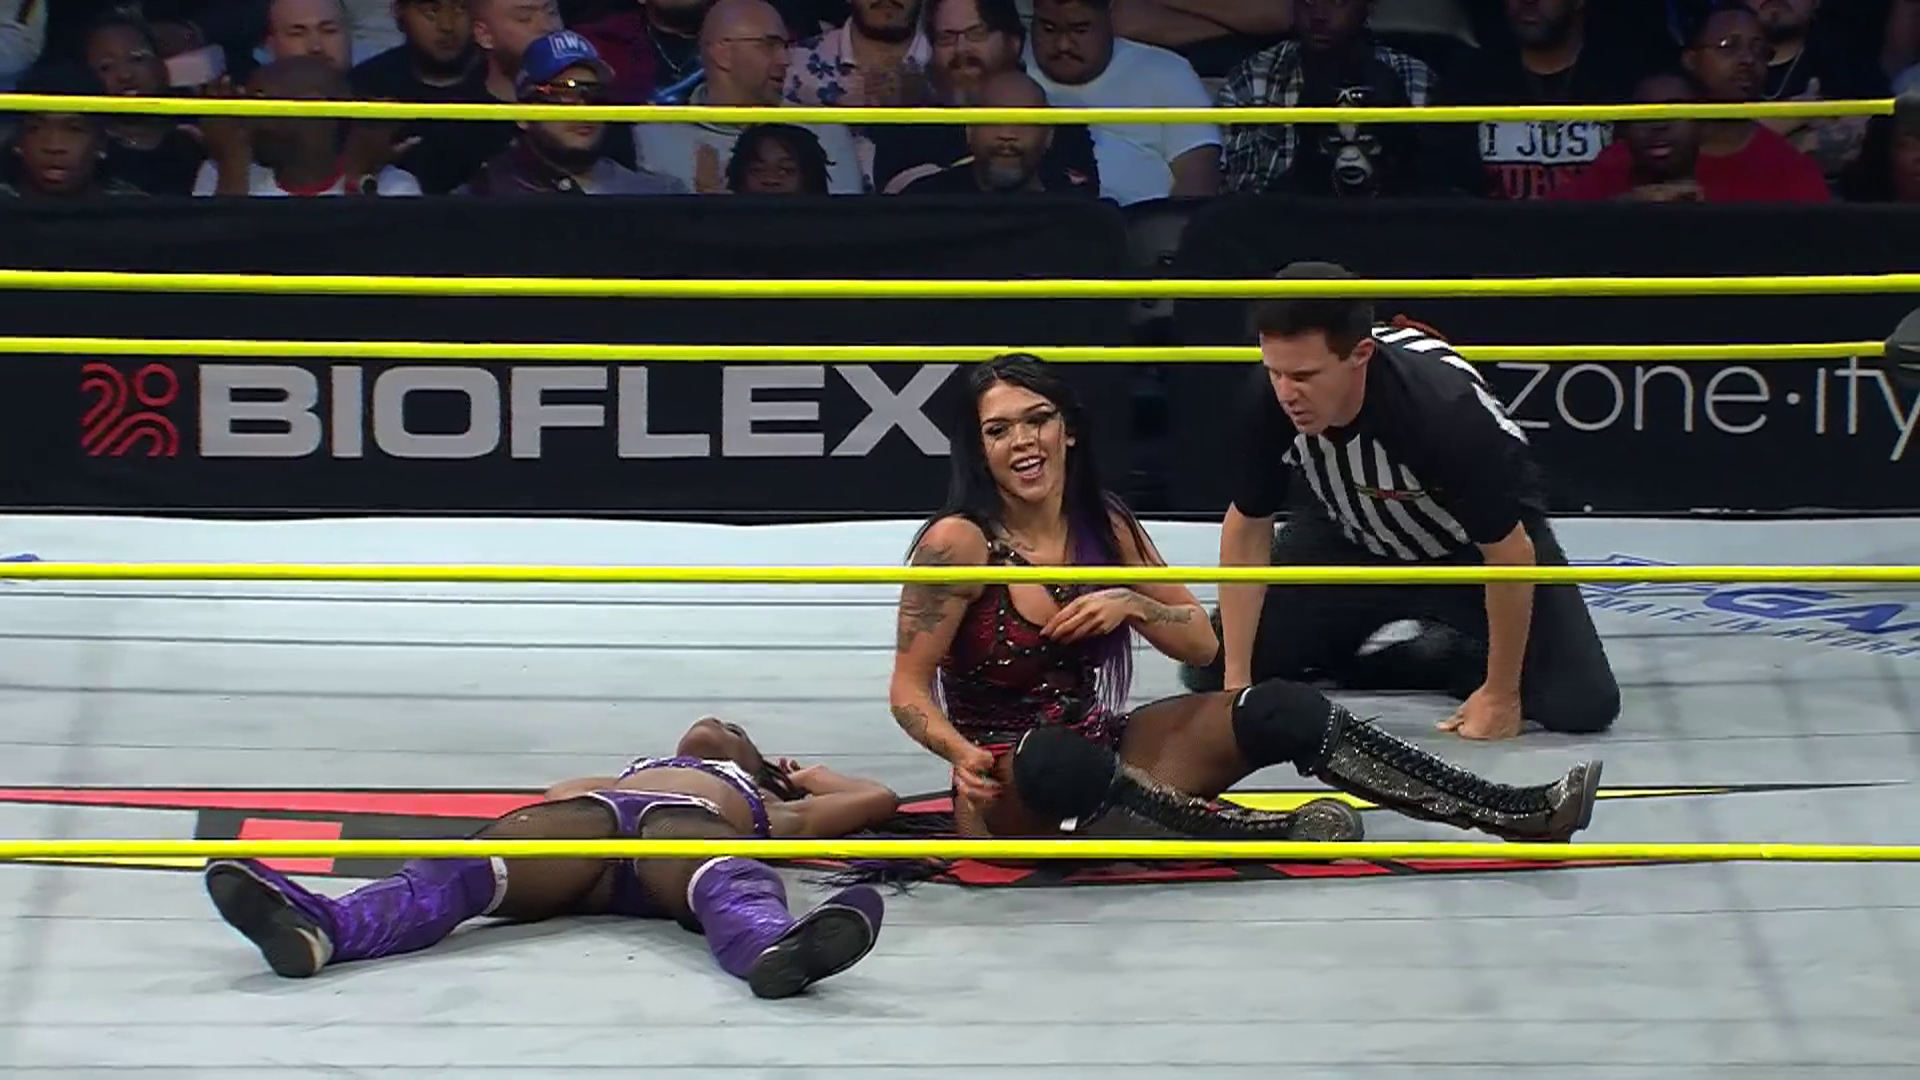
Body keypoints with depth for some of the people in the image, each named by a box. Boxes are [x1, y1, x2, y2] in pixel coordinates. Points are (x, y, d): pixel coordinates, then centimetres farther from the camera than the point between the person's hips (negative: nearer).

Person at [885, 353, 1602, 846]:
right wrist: (962, 755, -30)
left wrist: (1131, 604, -9)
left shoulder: (1105, 526, 4)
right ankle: (1275, 833, -29)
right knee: (1055, 761, -42)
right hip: (1006, 791, -6)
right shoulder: (960, 541, -13)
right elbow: (908, 689, -11)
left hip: (1101, 746, 6)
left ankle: (1519, 813, -14)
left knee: (1279, 711, -13)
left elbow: (1202, 643, 11)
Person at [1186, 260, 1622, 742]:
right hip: (1350, 538, 3)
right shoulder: (1267, 398, -29)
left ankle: (1459, 660, 9)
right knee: (1210, 673, -7)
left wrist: (1500, 695, -21)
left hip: (1476, 545, -3)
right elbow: (1247, 530, -13)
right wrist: (1237, 682, -15)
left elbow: (1510, 553, -28)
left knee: (1583, 705, -20)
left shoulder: (1445, 407, -41)